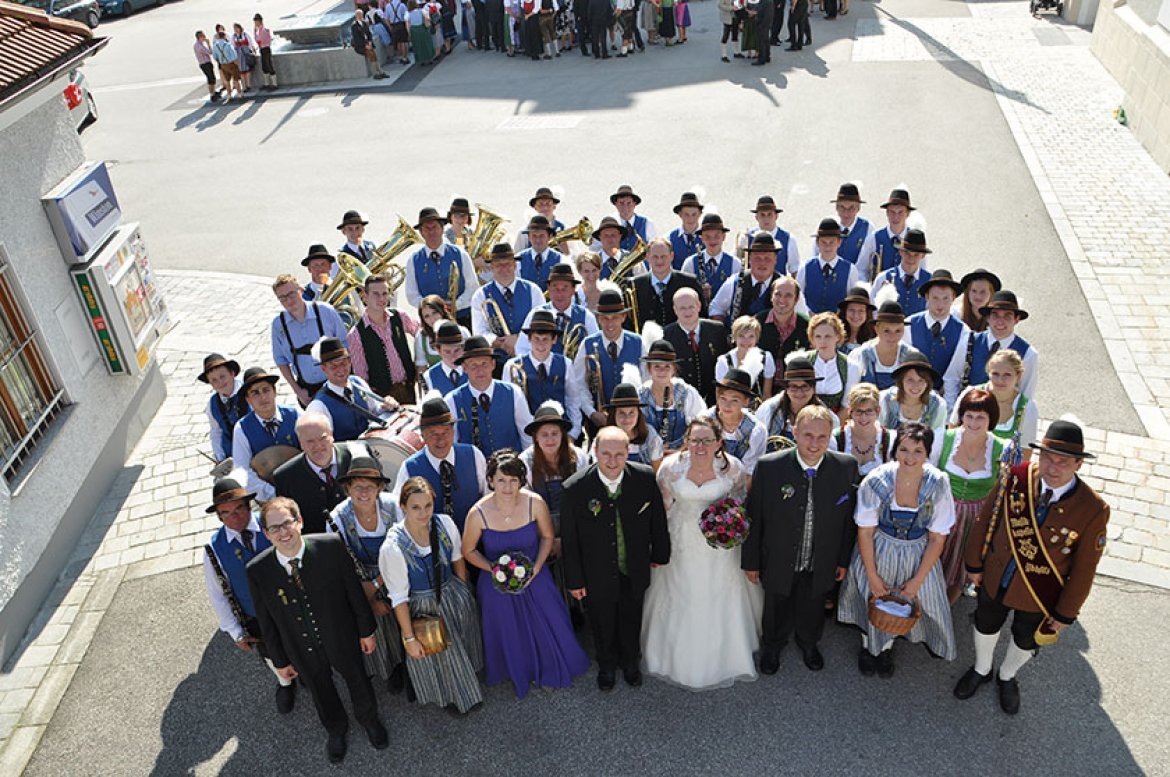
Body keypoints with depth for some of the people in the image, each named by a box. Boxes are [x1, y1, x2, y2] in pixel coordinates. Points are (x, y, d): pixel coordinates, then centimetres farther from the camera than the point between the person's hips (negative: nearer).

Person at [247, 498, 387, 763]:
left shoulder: (331, 547, -28)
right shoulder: (257, 571, -23)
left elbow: (355, 591, -14)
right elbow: (266, 621, -9)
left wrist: (366, 630, -5)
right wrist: (280, 660, 1)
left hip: (343, 639, -1)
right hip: (303, 652, 1)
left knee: (358, 681, 25)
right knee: (321, 692, 27)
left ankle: (369, 720, 59)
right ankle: (336, 729, 60)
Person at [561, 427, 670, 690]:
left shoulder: (645, 478, -20)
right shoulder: (575, 488, -25)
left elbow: (658, 520, -3)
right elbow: (569, 540, -14)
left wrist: (660, 554, 6)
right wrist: (574, 580, -8)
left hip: (635, 574, 2)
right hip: (597, 577, -2)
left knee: (632, 623, 27)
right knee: (602, 626, 24)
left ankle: (631, 663, 57)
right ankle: (607, 666, 55)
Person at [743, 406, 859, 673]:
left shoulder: (846, 467, -18)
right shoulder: (769, 467, -25)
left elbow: (848, 518, -5)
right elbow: (754, 518, -14)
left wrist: (843, 560, 3)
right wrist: (751, 561, -6)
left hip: (820, 567, 2)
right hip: (778, 564, -1)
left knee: (812, 613, 28)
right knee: (777, 613, 25)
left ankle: (808, 644, 62)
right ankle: (772, 646, 58)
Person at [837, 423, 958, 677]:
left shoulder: (938, 485, -21)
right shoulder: (876, 481, -24)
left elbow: (937, 539, -11)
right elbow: (865, 532, -14)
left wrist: (918, 580, -10)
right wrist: (872, 576, -12)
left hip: (917, 558, 1)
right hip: (877, 553, -1)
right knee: (872, 600, 19)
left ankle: (887, 648, 51)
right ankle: (868, 644, 50)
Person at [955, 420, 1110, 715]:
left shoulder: (1093, 510, -28)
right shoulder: (1016, 477, -24)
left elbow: (1084, 568, -15)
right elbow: (986, 520, -8)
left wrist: (1066, 613, -6)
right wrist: (975, 563, 2)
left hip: (1040, 596, -1)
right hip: (995, 579, 1)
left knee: (1025, 641, 27)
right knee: (986, 626, 27)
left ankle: (1007, 677, 59)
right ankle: (981, 670, 58)